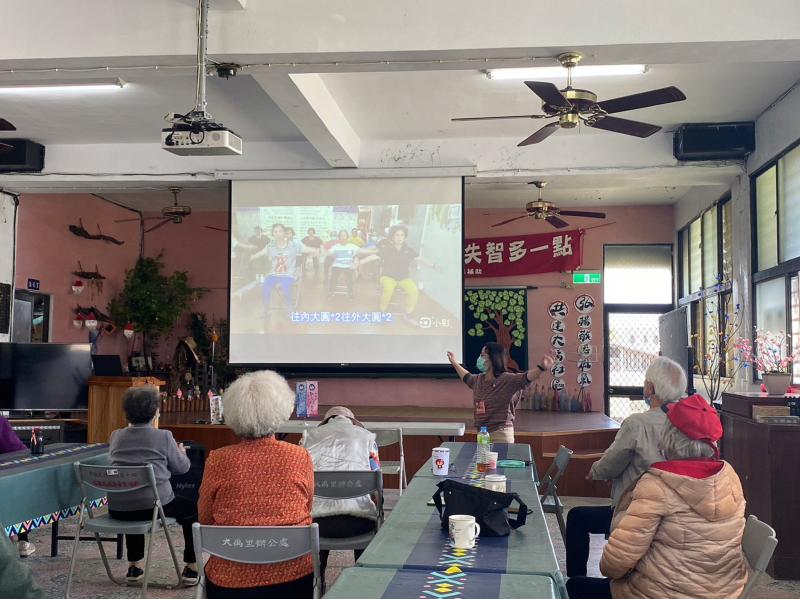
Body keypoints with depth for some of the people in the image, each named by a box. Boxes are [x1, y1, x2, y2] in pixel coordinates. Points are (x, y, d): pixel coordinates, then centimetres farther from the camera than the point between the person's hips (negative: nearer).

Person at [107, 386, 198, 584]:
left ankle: (133, 567, 41)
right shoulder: (163, 437, -7)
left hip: (117, 509, 5)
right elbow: (182, 467, 4)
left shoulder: (115, 436, 5)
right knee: (193, 509, 22)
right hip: (153, 506, -4)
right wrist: (181, 453, 27)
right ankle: (191, 568, 21)